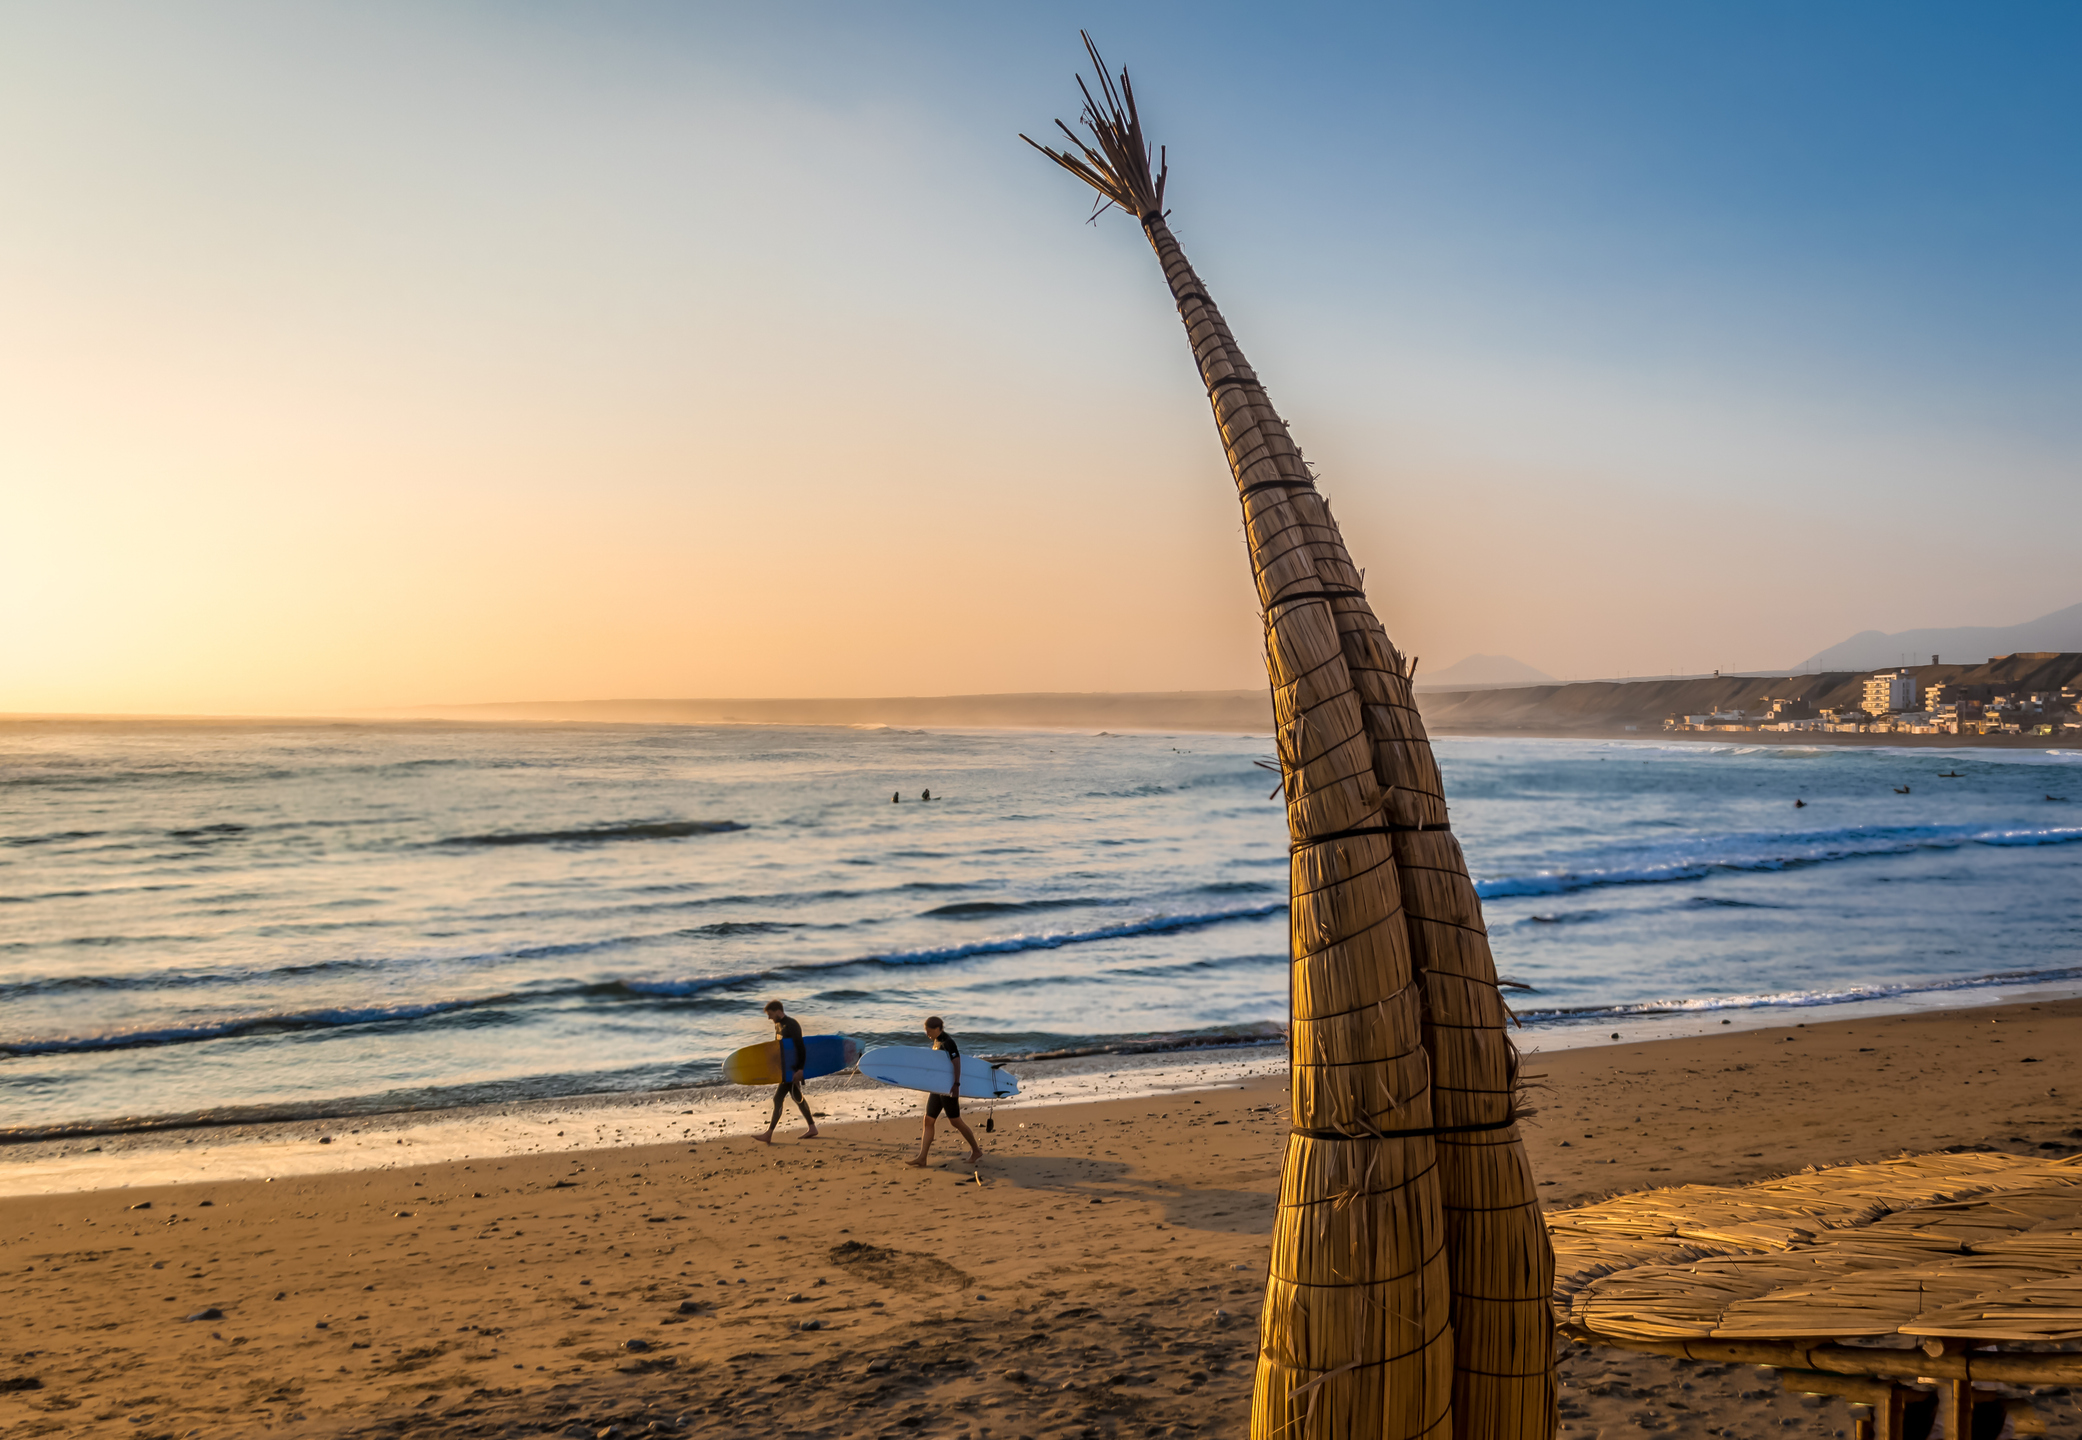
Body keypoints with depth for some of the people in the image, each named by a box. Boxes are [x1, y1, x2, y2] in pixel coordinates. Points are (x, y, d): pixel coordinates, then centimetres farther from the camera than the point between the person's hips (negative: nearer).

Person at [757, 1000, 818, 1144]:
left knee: (778, 1098, -11)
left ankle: (769, 1134, -10)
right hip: (783, 1067, 10)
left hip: (792, 1068, -10)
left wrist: (800, 1069, -25)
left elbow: (801, 1048, -21)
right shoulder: (778, 1025, 11)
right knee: (797, 1097, 15)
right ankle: (812, 1128, 24)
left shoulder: (792, 1025, -17)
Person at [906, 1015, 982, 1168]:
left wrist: (956, 1084, -30)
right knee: (928, 1121, 4)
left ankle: (976, 1150, 13)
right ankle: (922, 1158, 3)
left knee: (955, 1121, -2)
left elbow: (957, 1063, -22)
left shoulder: (948, 1042, -15)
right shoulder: (937, 1042, 12)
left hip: (948, 1088, -9)